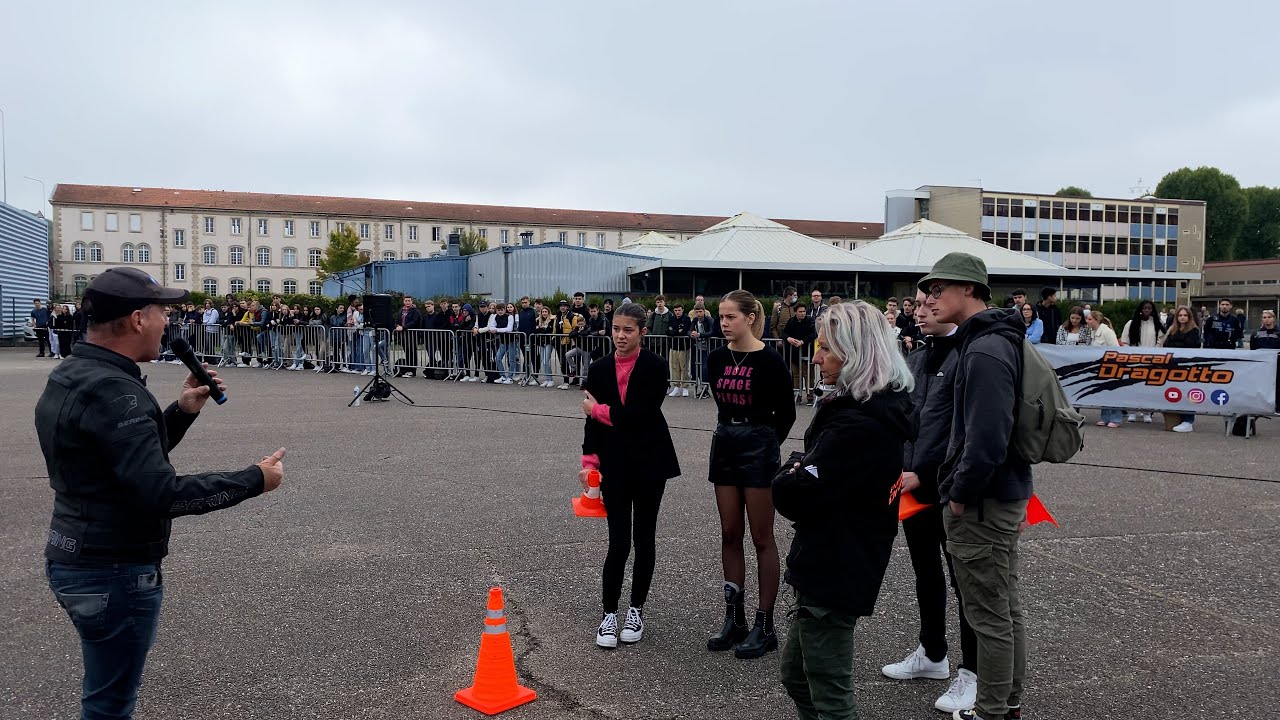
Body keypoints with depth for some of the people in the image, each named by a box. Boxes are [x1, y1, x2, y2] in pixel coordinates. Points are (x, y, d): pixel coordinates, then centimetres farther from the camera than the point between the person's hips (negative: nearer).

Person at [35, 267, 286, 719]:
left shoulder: (66, 378, 8)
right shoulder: (113, 390, -24)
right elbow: (161, 493, -30)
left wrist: (181, 412, 6)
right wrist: (255, 480, -22)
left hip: (71, 560, 10)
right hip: (115, 572, -10)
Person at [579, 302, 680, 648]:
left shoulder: (655, 367, -8)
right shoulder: (599, 369, 2)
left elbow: (640, 414, -18)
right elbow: (592, 419, 1)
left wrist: (598, 409, -8)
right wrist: (590, 460, -10)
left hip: (649, 462, -1)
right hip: (614, 463, 1)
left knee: (644, 538, 9)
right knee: (618, 540, -2)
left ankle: (636, 610, 23)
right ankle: (609, 613, 12)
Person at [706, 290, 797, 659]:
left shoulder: (769, 361, -12)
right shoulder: (716, 358, 3)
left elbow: (786, 412, -3)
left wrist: (763, 444, 5)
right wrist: (735, 435, 12)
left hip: (758, 447, -6)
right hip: (724, 443, 6)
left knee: (762, 538, 2)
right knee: (729, 535, 10)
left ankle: (765, 626, 11)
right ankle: (734, 618, 21)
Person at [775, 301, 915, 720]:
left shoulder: (859, 424, -26)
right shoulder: (876, 407, 9)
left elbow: (791, 495, -28)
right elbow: (817, 467, 14)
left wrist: (791, 476, -8)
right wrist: (801, 471, -5)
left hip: (834, 571, -10)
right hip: (835, 566, 10)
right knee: (796, 676, 23)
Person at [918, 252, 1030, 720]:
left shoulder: (984, 352, -21)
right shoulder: (1001, 341, 11)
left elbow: (986, 439, -28)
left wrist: (960, 496, -16)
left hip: (981, 504, -10)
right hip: (1007, 493, 10)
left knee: (990, 617, 3)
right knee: (1007, 607, 20)